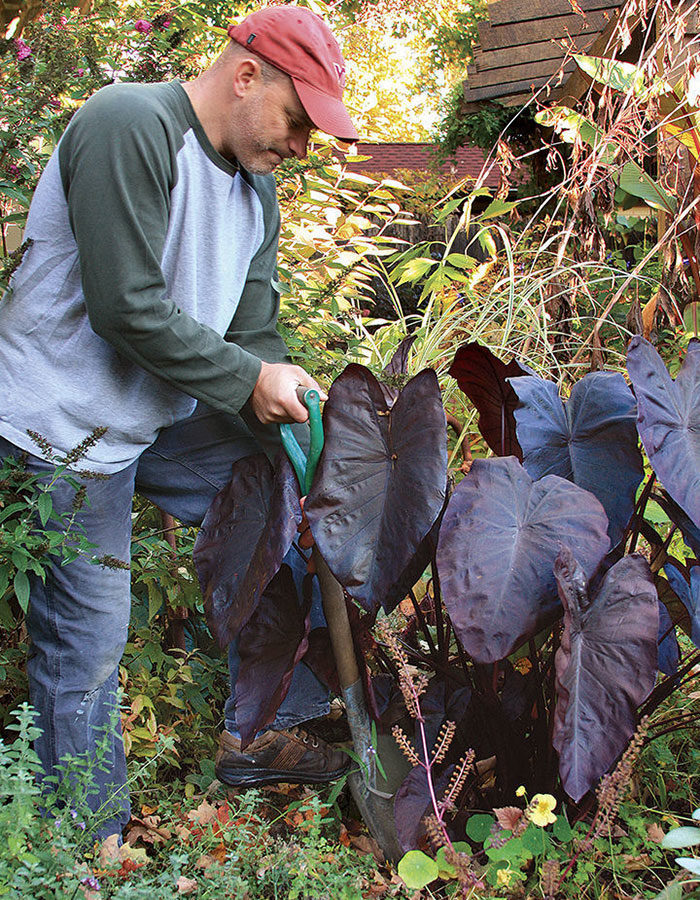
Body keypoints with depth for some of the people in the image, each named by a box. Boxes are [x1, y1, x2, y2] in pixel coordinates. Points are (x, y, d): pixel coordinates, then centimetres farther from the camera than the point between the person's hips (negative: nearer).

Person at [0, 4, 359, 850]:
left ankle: (258, 731, 18)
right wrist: (248, 378, -19)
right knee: (86, 640, -1)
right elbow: (127, 310, -26)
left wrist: (295, 415, -10)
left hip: (165, 416, 9)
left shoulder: (255, 191, 8)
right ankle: (91, 842, 18)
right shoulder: (129, 127, -21)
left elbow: (252, 334, 7)